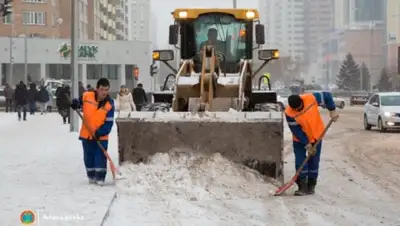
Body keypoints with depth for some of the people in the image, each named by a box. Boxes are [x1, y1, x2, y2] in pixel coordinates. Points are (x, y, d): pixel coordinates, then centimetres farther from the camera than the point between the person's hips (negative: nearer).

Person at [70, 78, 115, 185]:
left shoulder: (109, 104, -12)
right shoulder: (86, 96, -9)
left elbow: (109, 123, -13)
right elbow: (78, 102, 13)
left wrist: (100, 132, -24)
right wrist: (75, 104, -10)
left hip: (101, 136, -2)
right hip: (86, 134, 2)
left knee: (100, 157, -4)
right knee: (88, 157, 12)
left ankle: (100, 177, 5)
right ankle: (91, 176, 26)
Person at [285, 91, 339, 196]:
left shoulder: (312, 98, -27)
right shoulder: (289, 113, -28)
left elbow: (327, 96, -10)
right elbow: (296, 130, -22)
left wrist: (332, 111, -15)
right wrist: (307, 145, -22)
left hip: (316, 136, 1)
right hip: (300, 139, -1)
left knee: (314, 162, 5)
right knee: (300, 162, -8)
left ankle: (311, 186, 16)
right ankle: (302, 186, 0)